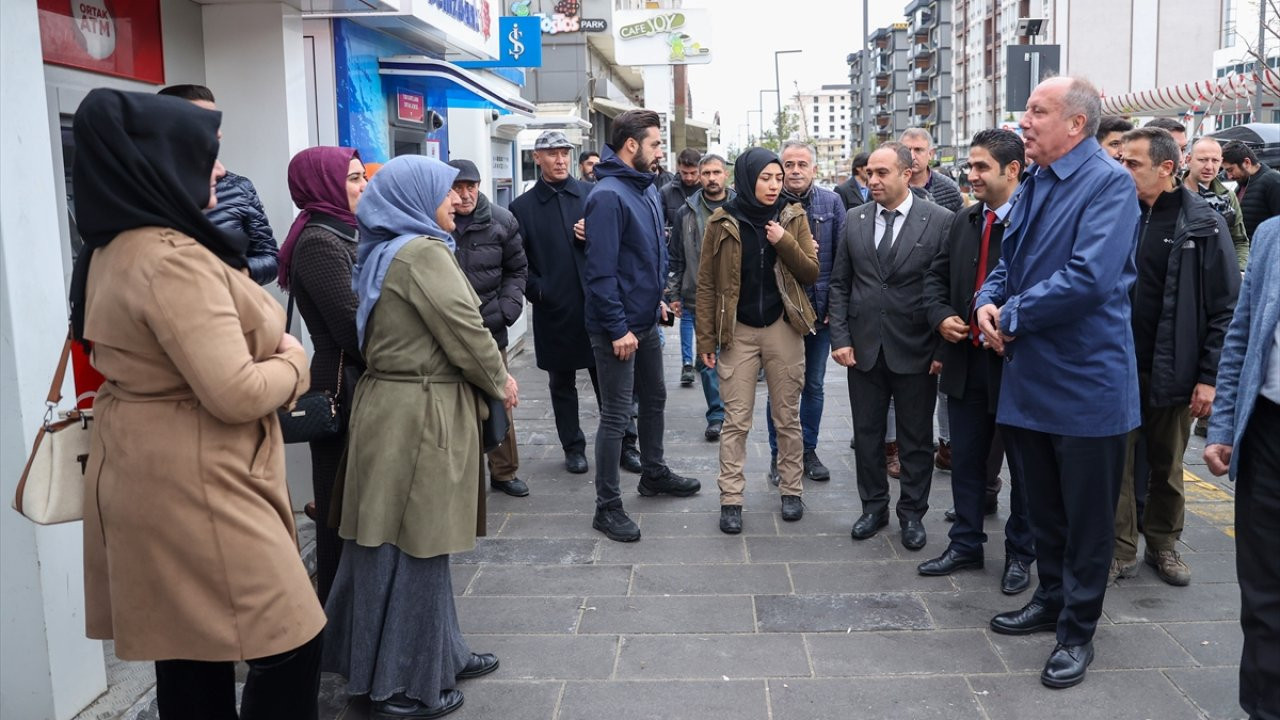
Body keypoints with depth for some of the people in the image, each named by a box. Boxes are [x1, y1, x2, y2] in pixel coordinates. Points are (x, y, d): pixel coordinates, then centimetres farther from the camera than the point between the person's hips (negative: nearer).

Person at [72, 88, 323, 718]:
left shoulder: (113, 249, 11)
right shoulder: (174, 259, -22)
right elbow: (235, 393, -26)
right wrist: (293, 365, -6)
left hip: (149, 477, 10)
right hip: (193, 485, -10)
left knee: (190, 654, 18)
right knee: (289, 644, -3)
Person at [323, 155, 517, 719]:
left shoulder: (384, 252, 13)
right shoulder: (422, 252, -16)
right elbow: (465, 332, -17)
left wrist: (487, 383, 13)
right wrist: (501, 382, 0)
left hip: (392, 402, 10)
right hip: (421, 415, -10)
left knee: (412, 544, 17)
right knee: (413, 548, 1)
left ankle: (440, 652, 32)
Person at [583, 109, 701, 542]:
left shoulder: (647, 189, 9)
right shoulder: (608, 195, -20)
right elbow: (600, 270, -23)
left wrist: (656, 297, 17)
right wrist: (618, 328, -22)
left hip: (645, 320, 9)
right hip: (619, 328, -9)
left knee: (654, 399, 22)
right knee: (616, 416, -1)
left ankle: (654, 474, 41)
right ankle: (607, 506, 10)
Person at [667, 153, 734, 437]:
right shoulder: (687, 212, 4)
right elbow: (676, 257, 8)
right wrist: (673, 294, 6)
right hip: (699, 298, 1)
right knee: (707, 358, 4)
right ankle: (717, 414, 14)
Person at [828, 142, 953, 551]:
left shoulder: (940, 221, -6)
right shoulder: (854, 220, 4)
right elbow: (840, 283, 7)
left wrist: (944, 347, -8)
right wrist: (840, 338, -1)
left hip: (915, 350, -3)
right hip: (864, 348, 3)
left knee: (916, 439, 10)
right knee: (867, 434, 12)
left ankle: (912, 514, 26)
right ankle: (873, 507, 30)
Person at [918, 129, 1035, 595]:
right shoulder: (964, 221, 9)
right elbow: (937, 276, 15)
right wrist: (941, 316, -2)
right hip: (966, 360, 6)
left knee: (1022, 465, 10)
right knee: (966, 459, 15)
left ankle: (1019, 554, 25)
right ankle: (965, 545, 29)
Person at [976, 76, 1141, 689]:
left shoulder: (1108, 183, -15)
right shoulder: (1034, 183, 10)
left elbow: (1090, 278, -26)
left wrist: (1012, 316, -15)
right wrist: (988, 300, -4)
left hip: (1084, 379, -7)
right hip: (1029, 375, 8)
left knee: (1086, 516, 7)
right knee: (1042, 504, 20)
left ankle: (1077, 632, 21)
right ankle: (1051, 599, 38)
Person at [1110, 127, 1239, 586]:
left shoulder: (1203, 226, -6)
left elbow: (1226, 308, -5)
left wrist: (1210, 376, -10)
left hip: (1172, 370, -1)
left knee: (1167, 465, 14)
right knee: (1116, 463, 5)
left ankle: (1163, 543, 31)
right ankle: (1120, 551, 17)